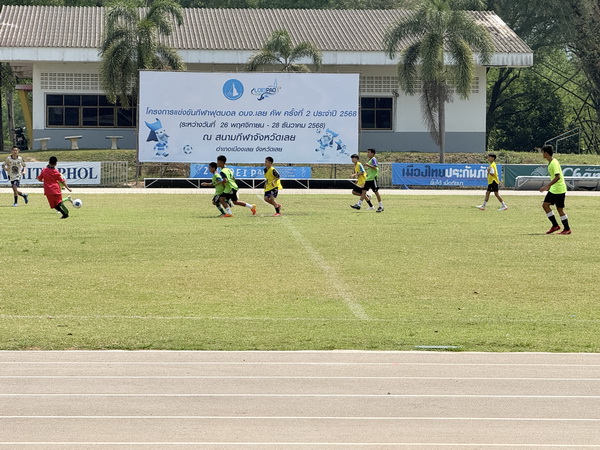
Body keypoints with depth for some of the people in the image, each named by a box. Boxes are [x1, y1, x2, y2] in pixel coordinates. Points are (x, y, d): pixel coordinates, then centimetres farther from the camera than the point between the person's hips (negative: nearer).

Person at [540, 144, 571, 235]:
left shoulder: (554, 163, -20)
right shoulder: (550, 162, 10)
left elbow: (557, 177, -28)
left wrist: (547, 186, -28)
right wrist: (548, 186, 24)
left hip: (559, 190, -10)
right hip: (553, 190, 10)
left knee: (560, 209, -3)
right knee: (545, 204, 4)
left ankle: (567, 229, 8)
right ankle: (555, 225, 9)